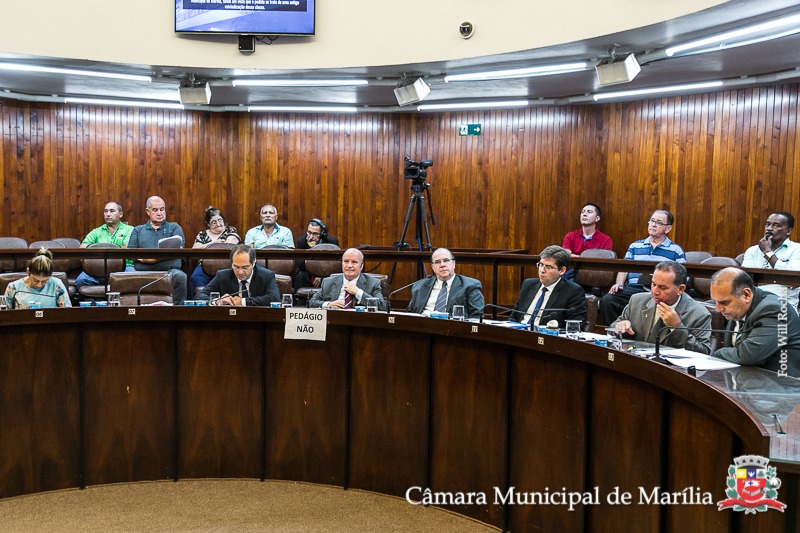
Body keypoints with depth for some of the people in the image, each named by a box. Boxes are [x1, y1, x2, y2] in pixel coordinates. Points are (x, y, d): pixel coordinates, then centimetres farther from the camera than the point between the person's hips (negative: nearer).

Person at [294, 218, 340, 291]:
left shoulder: (332, 241, -8)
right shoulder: (301, 241, -8)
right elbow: (300, 266, -16)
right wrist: (310, 249, -30)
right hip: (307, 274, 0)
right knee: (300, 276, -30)